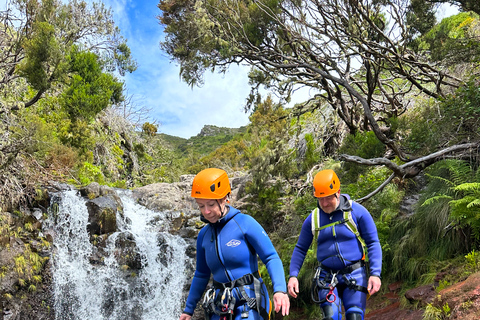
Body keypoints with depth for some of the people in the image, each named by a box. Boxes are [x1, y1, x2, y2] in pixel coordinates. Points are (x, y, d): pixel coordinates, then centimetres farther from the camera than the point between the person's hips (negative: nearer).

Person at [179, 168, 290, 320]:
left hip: (249, 301, -5)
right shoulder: (204, 235, 8)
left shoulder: (245, 223, -9)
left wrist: (280, 290, -26)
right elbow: (201, 274, 19)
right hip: (220, 306, 5)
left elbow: (271, 258, -11)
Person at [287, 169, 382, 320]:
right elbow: (300, 248, 10)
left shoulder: (357, 211, -6)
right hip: (327, 277, 2)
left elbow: (373, 243, -3)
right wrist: (293, 276, -1)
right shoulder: (312, 219, 2)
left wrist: (375, 274, -13)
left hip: (354, 275, -1)